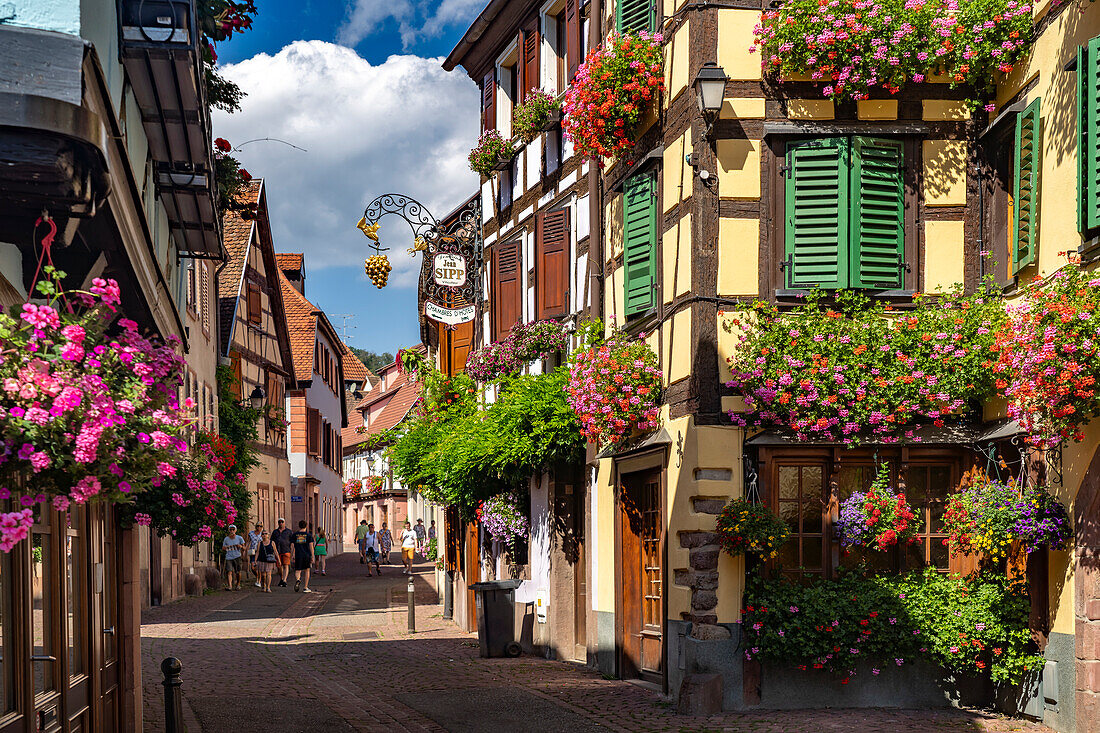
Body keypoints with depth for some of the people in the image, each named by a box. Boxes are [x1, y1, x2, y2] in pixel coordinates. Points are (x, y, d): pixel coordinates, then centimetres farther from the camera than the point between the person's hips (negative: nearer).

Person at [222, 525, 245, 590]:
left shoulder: (239, 538, 2)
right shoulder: (226, 539, 5)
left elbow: (244, 548, 4)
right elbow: (223, 548, 15)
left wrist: (241, 546, -18)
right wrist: (224, 547, -9)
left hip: (237, 557, 0)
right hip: (229, 557, 0)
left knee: (238, 572, 3)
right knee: (229, 572, -14)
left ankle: (238, 584, 25)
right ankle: (229, 586, -22)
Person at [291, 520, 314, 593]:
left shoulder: (294, 535, 4)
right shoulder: (309, 535, 1)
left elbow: (292, 546, 1)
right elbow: (311, 546, -4)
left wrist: (293, 556, 4)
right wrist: (312, 557, -2)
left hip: (298, 556, 0)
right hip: (307, 555, 0)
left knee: (297, 570, 7)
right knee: (306, 570, 12)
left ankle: (297, 579, -27)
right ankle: (305, 588, 11)